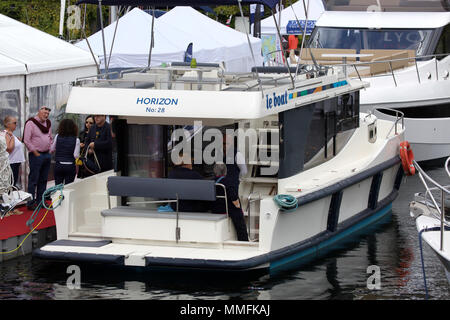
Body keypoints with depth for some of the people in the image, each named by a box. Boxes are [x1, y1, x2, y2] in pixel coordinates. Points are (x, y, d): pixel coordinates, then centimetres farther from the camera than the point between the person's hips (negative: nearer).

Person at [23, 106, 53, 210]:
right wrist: (35, 152, -13)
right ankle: (31, 202, -4)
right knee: (33, 180, -6)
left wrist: (50, 149, 10)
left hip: (47, 154, 7)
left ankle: (40, 200, 19)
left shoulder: (48, 123, 14)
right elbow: (26, 140, -14)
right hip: (36, 155, -7)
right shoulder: (31, 123, -9)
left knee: (43, 180, 11)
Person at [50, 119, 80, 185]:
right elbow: (76, 155, -12)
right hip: (70, 166, -1)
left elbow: (52, 150, 7)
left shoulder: (57, 137, -2)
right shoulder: (76, 140, -7)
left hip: (58, 165, 1)